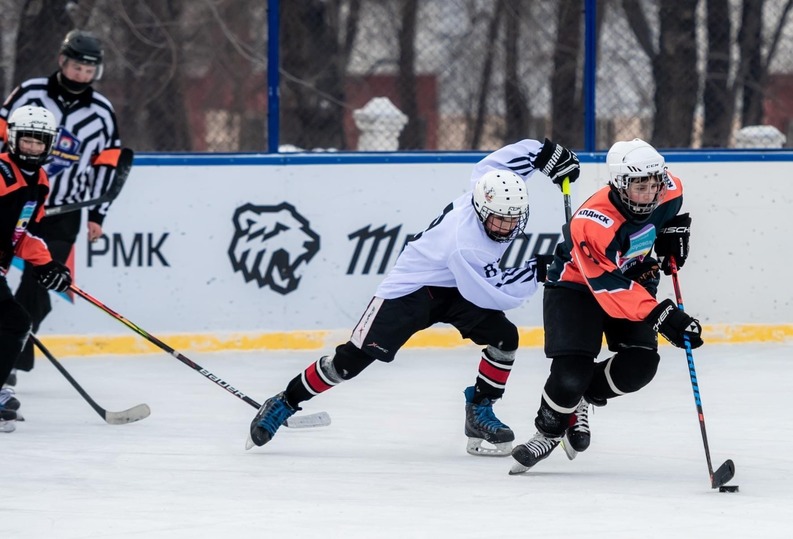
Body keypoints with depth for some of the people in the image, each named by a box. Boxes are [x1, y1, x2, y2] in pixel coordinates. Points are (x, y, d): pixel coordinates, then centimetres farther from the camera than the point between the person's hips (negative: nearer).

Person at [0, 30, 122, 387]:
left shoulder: (101, 112, 3)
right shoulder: (30, 93, -4)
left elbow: (107, 164, 9)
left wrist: (97, 215, 7)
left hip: (62, 211, 1)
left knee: (36, 289, -6)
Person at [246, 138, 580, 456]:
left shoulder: (496, 186, -20)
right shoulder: (465, 243, -39)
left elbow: (512, 154, -1)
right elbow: (493, 295, -31)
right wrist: (535, 271, -30)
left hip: (455, 287, 8)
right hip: (412, 286, -8)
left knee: (503, 337, -12)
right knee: (353, 358, -10)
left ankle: (480, 413, 4)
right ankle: (284, 404, 5)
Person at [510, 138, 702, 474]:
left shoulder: (667, 191, -17)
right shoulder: (593, 224, -37)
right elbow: (611, 289, -39)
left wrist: (674, 229, 0)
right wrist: (661, 316, -45)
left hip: (634, 279, 6)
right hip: (575, 285, -6)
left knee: (640, 364, -14)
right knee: (572, 371, -19)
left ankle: (583, 398, 13)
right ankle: (548, 431, 10)